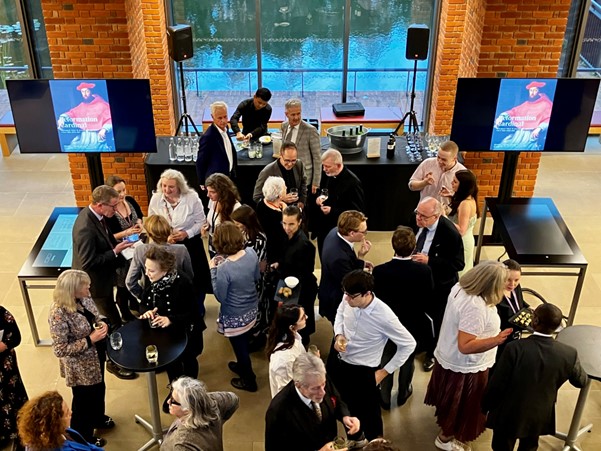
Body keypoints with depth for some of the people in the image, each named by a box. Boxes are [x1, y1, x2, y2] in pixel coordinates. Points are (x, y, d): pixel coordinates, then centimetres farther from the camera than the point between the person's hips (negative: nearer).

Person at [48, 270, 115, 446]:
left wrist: (100, 323, -13)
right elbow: (60, 350, -30)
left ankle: (97, 417, 60)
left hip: (96, 356, 7)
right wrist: (90, 339, -31)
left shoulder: (83, 298, -12)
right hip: (80, 365, -7)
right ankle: (84, 437, 44)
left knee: (99, 389, 31)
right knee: (84, 398, 18)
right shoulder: (58, 314, -34)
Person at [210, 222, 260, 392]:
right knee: (244, 343, 31)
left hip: (235, 317, -6)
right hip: (251, 310, 6)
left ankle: (249, 380, 41)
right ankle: (242, 366, 57)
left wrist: (213, 270, -17)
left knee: (239, 347, 20)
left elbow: (220, 297, -20)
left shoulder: (223, 268, -34)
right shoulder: (251, 253, -16)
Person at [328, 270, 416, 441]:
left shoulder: (384, 316, -32)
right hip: (336, 360, 6)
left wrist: (385, 371, -12)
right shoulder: (349, 299, -18)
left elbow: (409, 344, -18)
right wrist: (338, 335, -12)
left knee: (367, 415, 11)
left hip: (362, 371, -6)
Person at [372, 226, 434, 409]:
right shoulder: (424, 271, -25)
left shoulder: (379, 271, -27)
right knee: (408, 361, 26)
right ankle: (403, 394, 47)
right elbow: (429, 298, -11)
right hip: (413, 325, 1)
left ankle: (384, 398, 40)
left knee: (386, 361, 23)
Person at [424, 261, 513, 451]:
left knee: (453, 401, 32)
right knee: (460, 405, 17)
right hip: (465, 367, -8)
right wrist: (497, 340, -44)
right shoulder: (475, 307, -38)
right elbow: (465, 346, -36)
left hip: (449, 357, 8)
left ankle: (447, 423, 56)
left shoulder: (460, 287, -9)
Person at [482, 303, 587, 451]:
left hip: (509, 417, -3)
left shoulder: (515, 348, -30)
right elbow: (581, 382, 2)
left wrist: (485, 406, -2)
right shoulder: (569, 354, -19)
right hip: (540, 418, 3)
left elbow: (497, 385, -20)